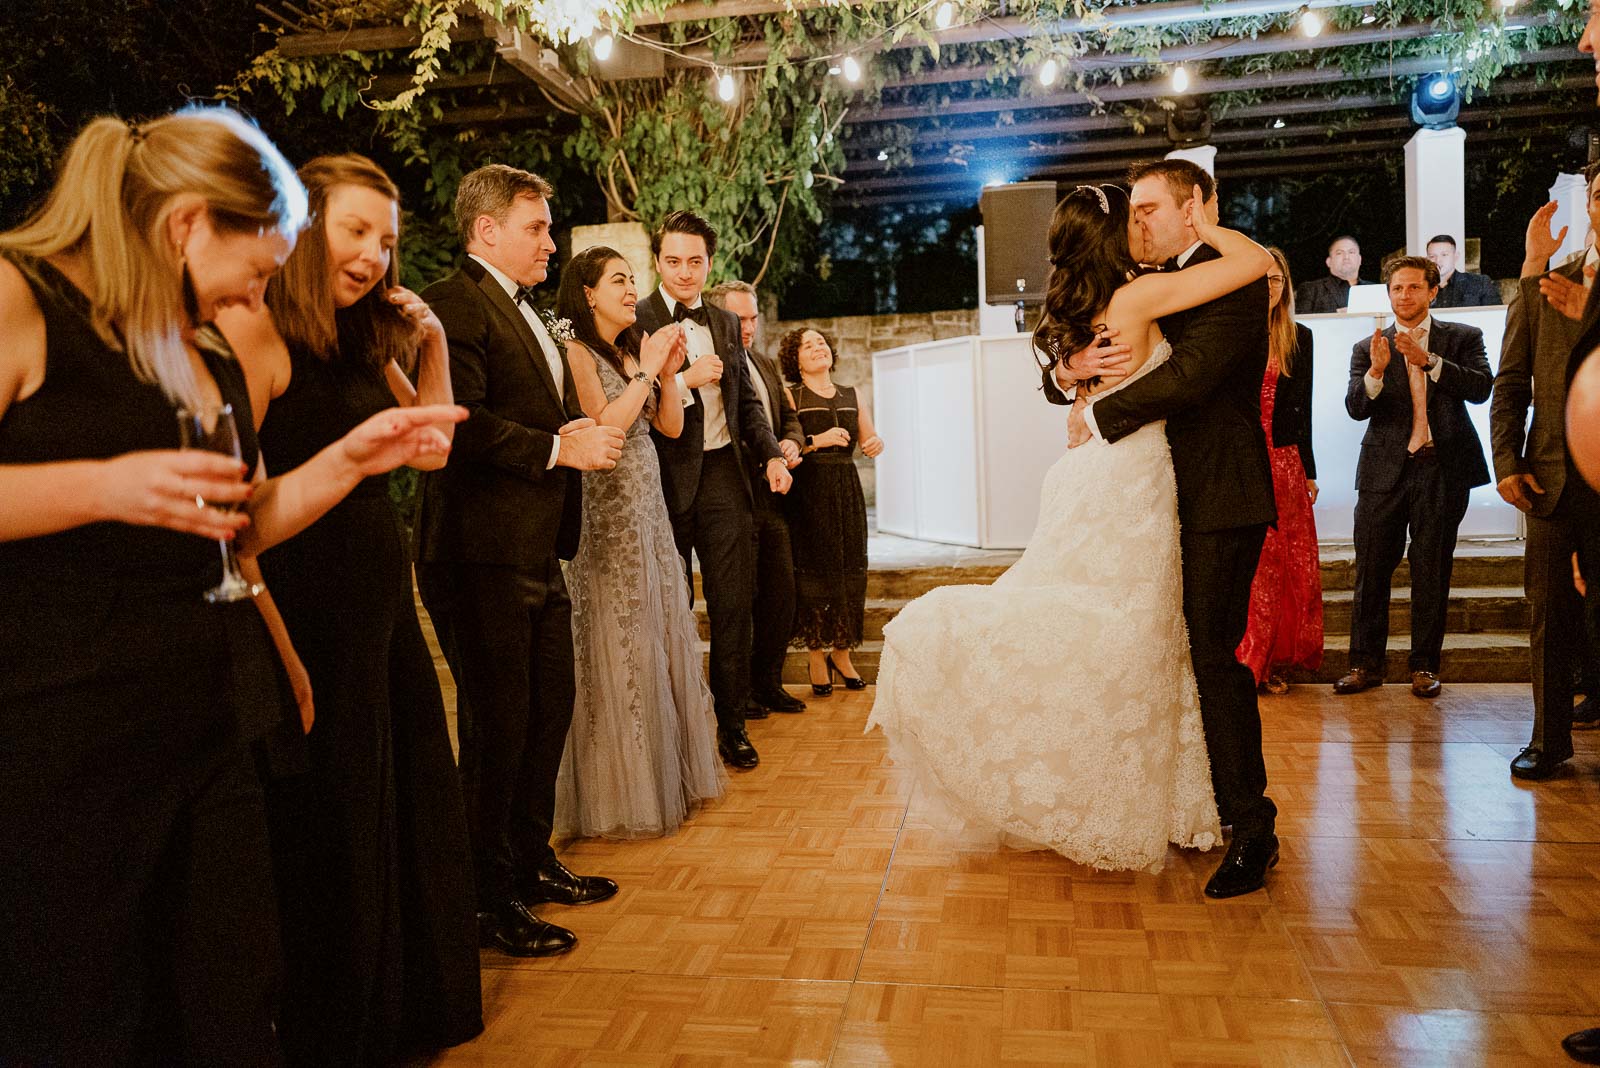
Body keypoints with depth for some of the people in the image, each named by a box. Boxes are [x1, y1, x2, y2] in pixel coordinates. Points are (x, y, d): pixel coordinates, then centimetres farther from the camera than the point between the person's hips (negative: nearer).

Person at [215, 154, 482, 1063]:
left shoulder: (363, 341, 12)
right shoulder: (254, 329, -14)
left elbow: (430, 446, 17)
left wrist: (431, 343, 6)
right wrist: (274, 641, -23)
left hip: (386, 603, 9)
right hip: (312, 610, -9)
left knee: (410, 808, 18)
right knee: (330, 826, 7)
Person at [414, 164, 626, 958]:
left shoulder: (530, 316, 22)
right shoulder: (452, 304, -10)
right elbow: (464, 425, -21)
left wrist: (583, 436, 2)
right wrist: (558, 448, -17)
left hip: (539, 553, 10)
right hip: (484, 556, -10)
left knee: (548, 714, 17)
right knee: (497, 729, -1)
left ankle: (531, 863, 34)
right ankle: (487, 900, 15)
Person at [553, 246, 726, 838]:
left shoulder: (632, 350, 15)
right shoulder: (576, 352, -8)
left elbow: (671, 425, 12)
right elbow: (605, 425, -18)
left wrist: (668, 370, 0)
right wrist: (647, 369, -11)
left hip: (648, 504, 8)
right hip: (606, 510, -8)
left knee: (661, 638, 12)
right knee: (618, 646, -1)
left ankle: (667, 774, 25)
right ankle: (620, 793, 12)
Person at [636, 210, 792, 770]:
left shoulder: (726, 323, 14)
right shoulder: (635, 322, -4)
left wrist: (772, 454, 7)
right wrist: (684, 380, -20)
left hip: (723, 473, 5)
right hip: (666, 479, -4)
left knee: (733, 603, 7)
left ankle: (732, 724, 20)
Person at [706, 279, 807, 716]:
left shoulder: (766, 364, 17)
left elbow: (789, 416, 21)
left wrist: (791, 442, -1)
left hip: (773, 500, 8)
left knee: (781, 595, 12)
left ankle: (769, 683, 26)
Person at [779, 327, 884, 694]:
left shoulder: (850, 396, 15)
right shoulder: (791, 396, 0)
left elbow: (869, 442, 17)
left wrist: (875, 443, -5)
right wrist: (816, 441, -20)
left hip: (847, 491, 5)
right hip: (808, 491, -5)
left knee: (849, 571, 4)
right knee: (813, 570, -5)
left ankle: (842, 653, 16)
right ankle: (815, 657, 6)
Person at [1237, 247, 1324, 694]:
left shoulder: (1300, 338, 11)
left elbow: (1303, 409, 14)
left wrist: (1309, 470, 13)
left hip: (1284, 462, 4)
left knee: (1289, 562, 4)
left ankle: (1275, 659, 15)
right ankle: (1245, 661, 7)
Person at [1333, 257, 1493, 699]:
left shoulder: (1462, 338, 9)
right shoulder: (1368, 348, 10)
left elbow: (1481, 387, -8)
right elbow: (1355, 407, -3)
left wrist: (1428, 360, -19)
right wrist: (1376, 370, -21)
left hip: (1442, 469, 0)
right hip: (1385, 469, 1)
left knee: (1432, 572, 4)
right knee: (1371, 569, -1)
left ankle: (1425, 666, 14)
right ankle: (1365, 663, 7)